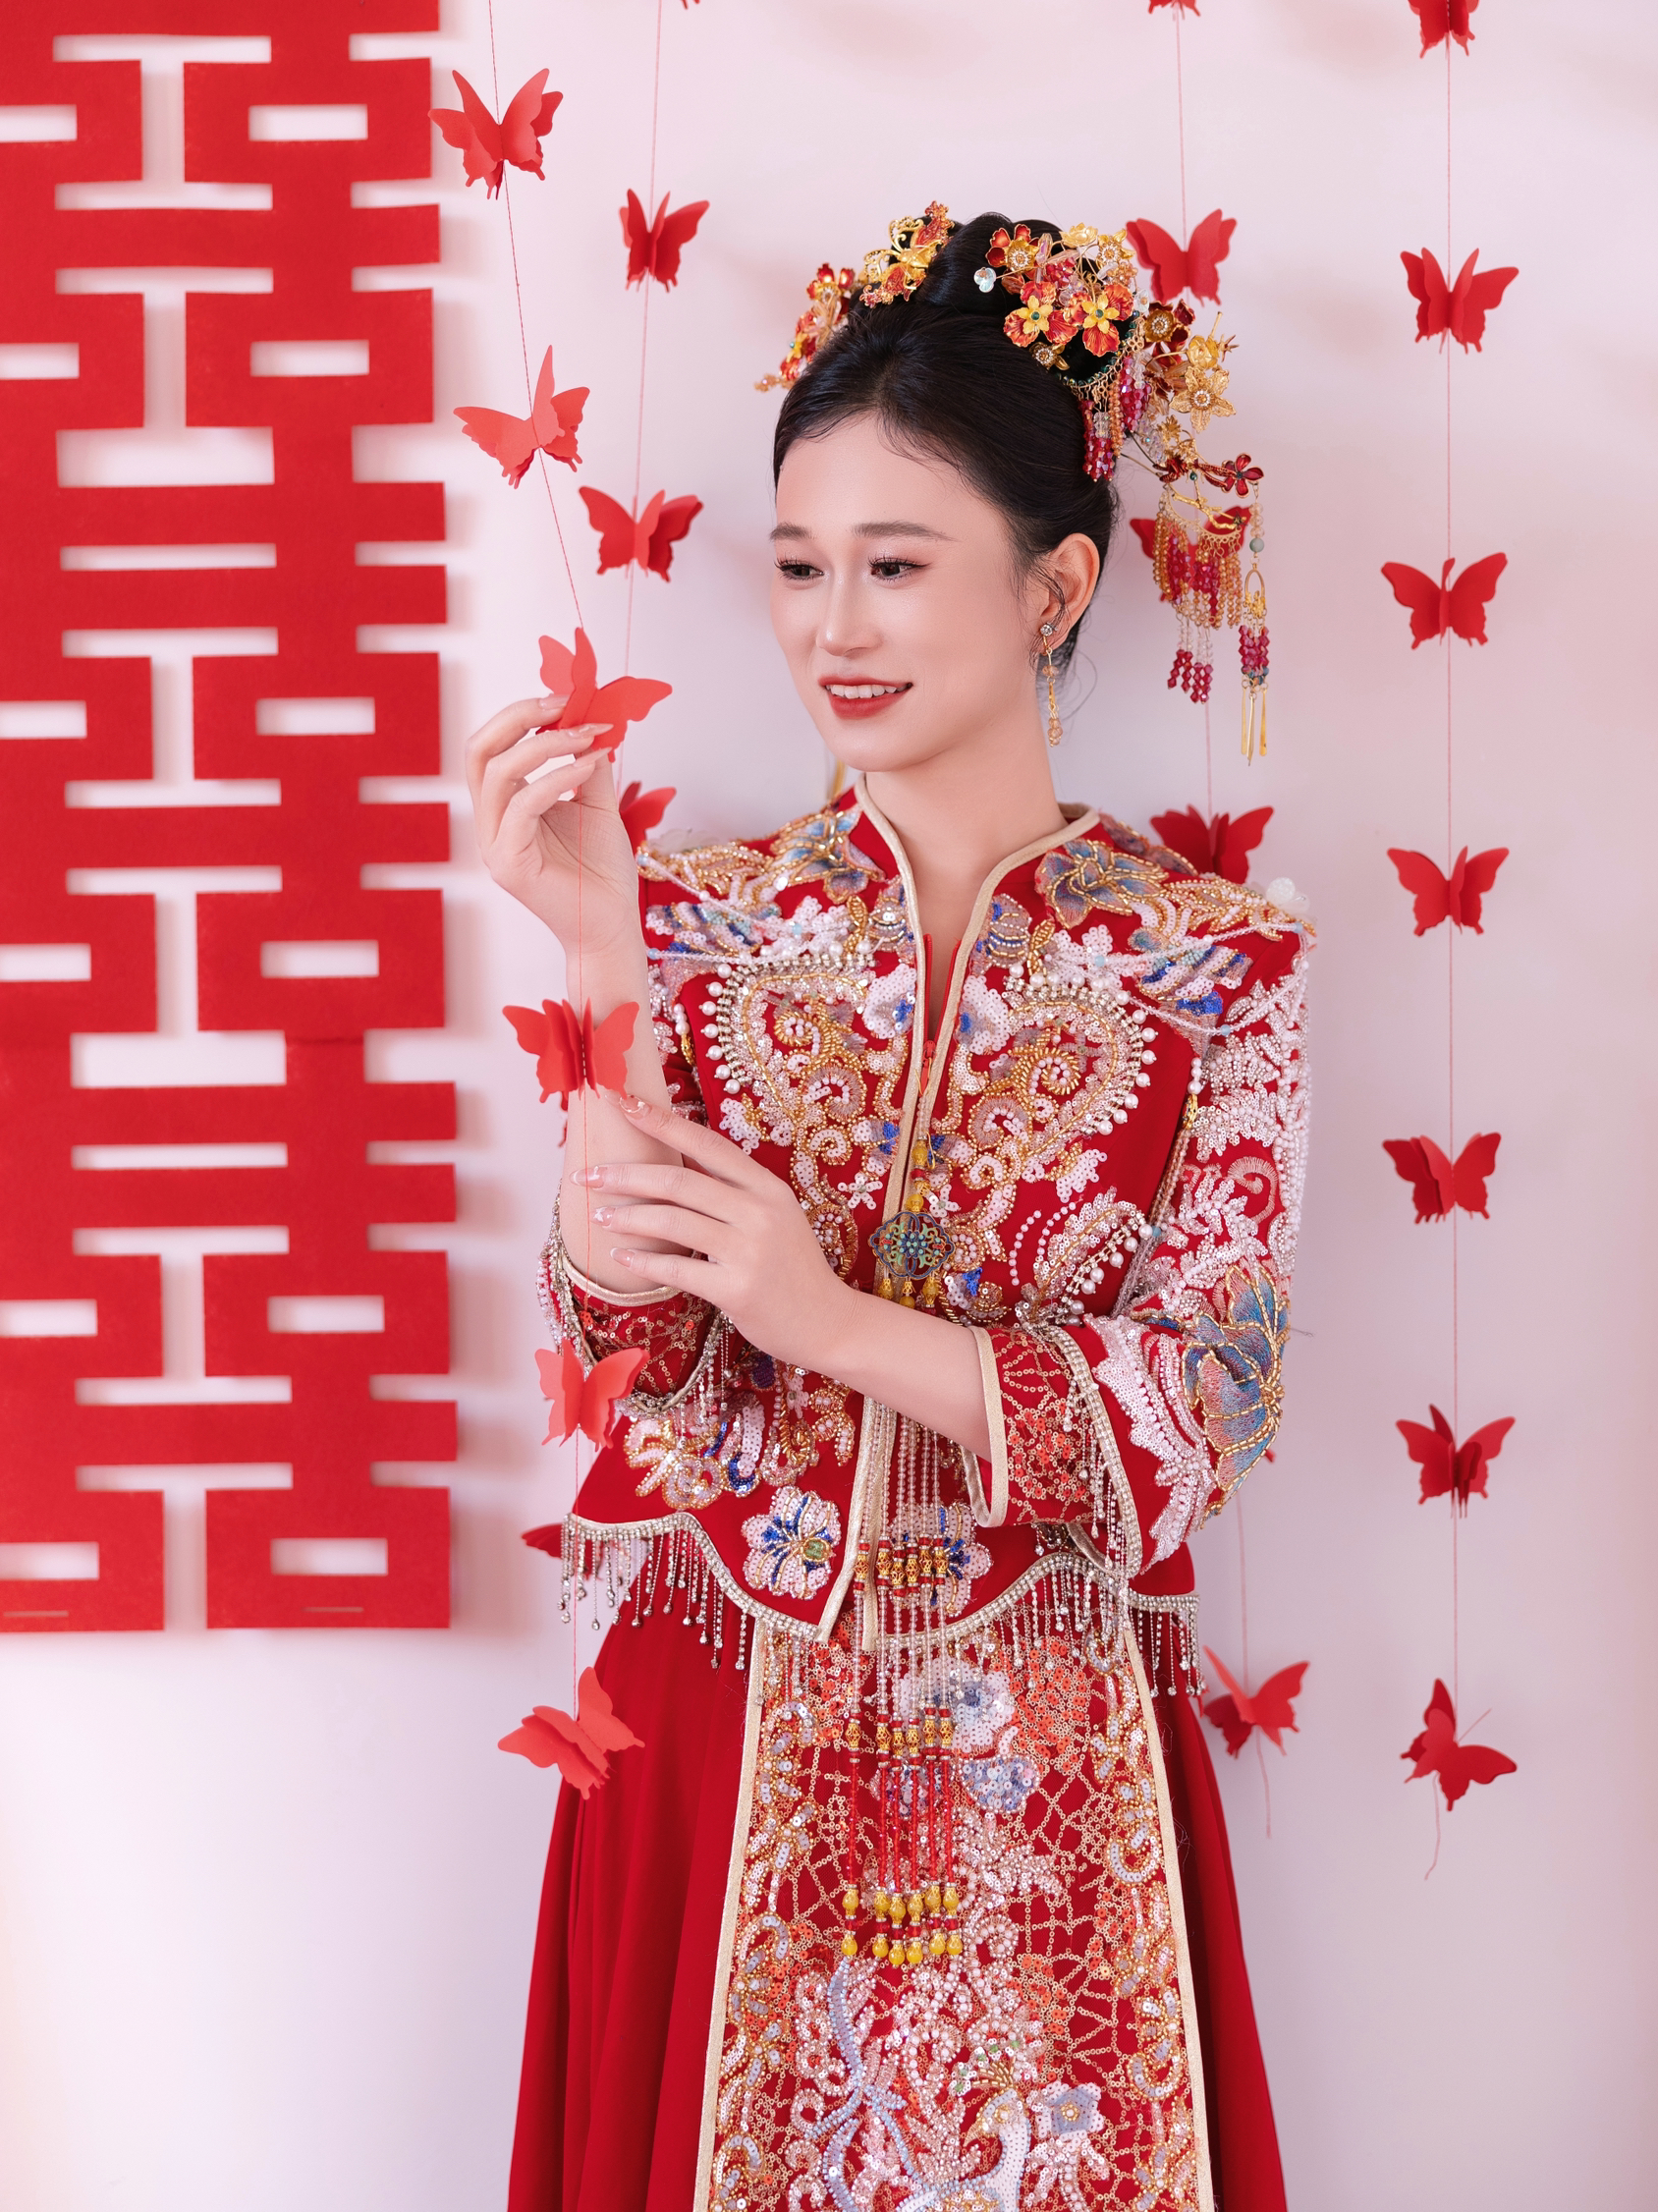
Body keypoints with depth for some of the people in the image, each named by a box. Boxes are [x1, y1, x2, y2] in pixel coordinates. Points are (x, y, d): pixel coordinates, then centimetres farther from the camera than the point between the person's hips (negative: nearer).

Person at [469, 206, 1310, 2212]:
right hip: (717, 1746, 1)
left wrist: (830, 1318, -19)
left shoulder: (1209, 964, -5)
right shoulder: (703, 921, -1)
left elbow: (1205, 1408, -9)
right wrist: (603, 966, -18)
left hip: (1046, 1782, -1)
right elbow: (631, 1354, -8)